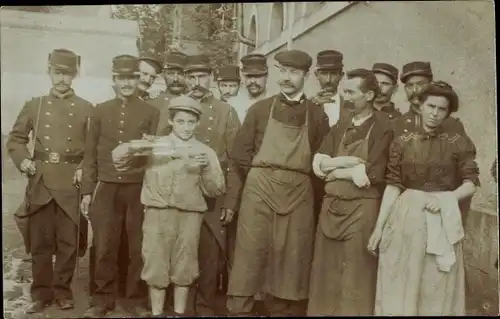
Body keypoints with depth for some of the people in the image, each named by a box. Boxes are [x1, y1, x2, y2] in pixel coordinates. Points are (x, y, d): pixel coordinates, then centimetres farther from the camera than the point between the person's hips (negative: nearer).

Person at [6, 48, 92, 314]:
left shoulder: (86, 109, 3)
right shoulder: (34, 105, 7)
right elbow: (16, 138, 13)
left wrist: (85, 170, -10)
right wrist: (22, 160, -4)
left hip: (71, 185, -1)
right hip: (40, 183, 1)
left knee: (69, 242, 6)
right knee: (39, 242, 8)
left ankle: (62, 291, 23)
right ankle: (41, 293, 22)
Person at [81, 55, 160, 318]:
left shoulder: (151, 112, 4)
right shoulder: (100, 111, 8)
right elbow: (90, 154, 8)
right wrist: (87, 190, 5)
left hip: (139, 189, -1)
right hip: (106, 188, 1)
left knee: (138, 247, 5)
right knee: (105, 247, 6)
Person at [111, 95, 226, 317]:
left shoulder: (205, 152, 5)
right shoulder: (155, 145, 5)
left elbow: (216, 191, 1)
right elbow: (118, 156, 2)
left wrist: (206, 168, -15)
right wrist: (135, 147, -17)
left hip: (189, 215, 0)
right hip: (158, 213, 0)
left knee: (184, 267, 9)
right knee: (156, 266, 5)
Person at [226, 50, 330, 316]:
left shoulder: (317, 115, 8)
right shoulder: (260, 109, 6)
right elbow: (241, 151, 7)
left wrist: (299, 182, 3)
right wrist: (258, 180, 5)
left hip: (298, 194, 1)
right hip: (260, 189, -1)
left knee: (292, 257, 6)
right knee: (250, 252, 0)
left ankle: (284, 310, 21)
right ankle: (238, 309, 11)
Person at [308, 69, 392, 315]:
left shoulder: (383, 129, -5)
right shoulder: (338, 129, 13)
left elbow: (372, 175, -15)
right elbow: (318, 165, 3)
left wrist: (334, 168, -3)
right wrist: (352, 161, -10)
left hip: (361, 210, -5)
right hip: (331, 207, 5)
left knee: (356, 280, 5)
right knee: (325, 278, 11)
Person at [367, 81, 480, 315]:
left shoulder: (459, 144, 0)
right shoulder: (402, 142, 2)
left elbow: (471, 184, 0)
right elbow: (393, 185, 0)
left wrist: (445, 198, -18)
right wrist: (379, 226, -4)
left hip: (442, 221, -1)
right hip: (405, 218, 1)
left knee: (436, 289, 8)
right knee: (399, 287, 7)